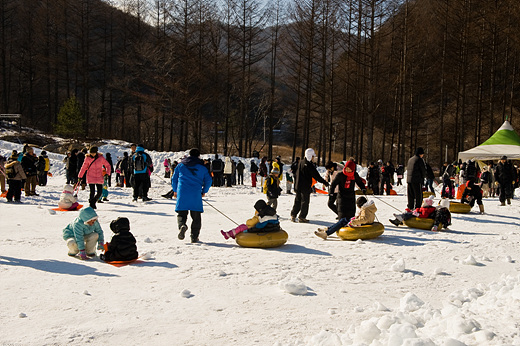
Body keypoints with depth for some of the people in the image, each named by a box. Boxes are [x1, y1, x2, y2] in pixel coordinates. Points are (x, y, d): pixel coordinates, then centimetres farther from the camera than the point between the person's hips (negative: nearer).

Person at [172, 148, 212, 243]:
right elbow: (208, 180, 6)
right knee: (196, 215, 7)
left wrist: (175, 190, 28)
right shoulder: (202, 167, 9)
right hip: (196, 194, 0)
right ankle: (194, 236, 5)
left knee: (181, 213, 6)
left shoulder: (180, 165, 12)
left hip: (182, 193, 0)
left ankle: (182, 225, -25)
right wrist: (204, 191, 20)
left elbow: (174, 178, 16)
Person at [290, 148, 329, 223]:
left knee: (297, 201, 14)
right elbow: (316, 176, -15)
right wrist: (325, 182, -8)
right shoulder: (309, 165, -16)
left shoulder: (300, 162, 8)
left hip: (298, 185, 7)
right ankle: (302, 217, 4)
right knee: (305, 202, 1)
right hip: (306, 187, -7)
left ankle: (293, 215, 13)